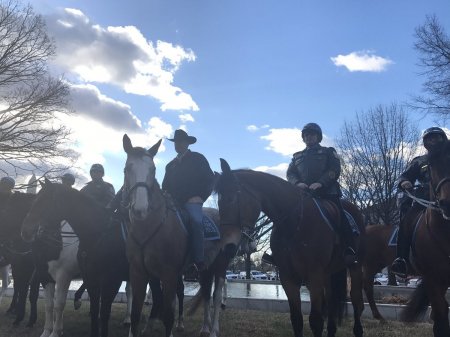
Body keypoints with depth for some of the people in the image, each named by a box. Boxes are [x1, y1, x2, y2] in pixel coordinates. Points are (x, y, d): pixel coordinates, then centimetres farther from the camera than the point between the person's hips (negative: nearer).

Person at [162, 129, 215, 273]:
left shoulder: (198, 159, 11)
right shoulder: (171, 165, 26)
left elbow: (209, 179, 3)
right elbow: (165, 186, 25)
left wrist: (200, 196, -10)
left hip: (192, 201, -5)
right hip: (174, 202, 6)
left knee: (195, 221, -29)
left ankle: (199, 261, -33)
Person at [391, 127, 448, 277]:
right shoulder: (419, 161, 21)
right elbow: (404, 177, 12)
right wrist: (404, 182, -12)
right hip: (423, 199, 0)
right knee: (407, 218, -24)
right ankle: (401, 259, -27)